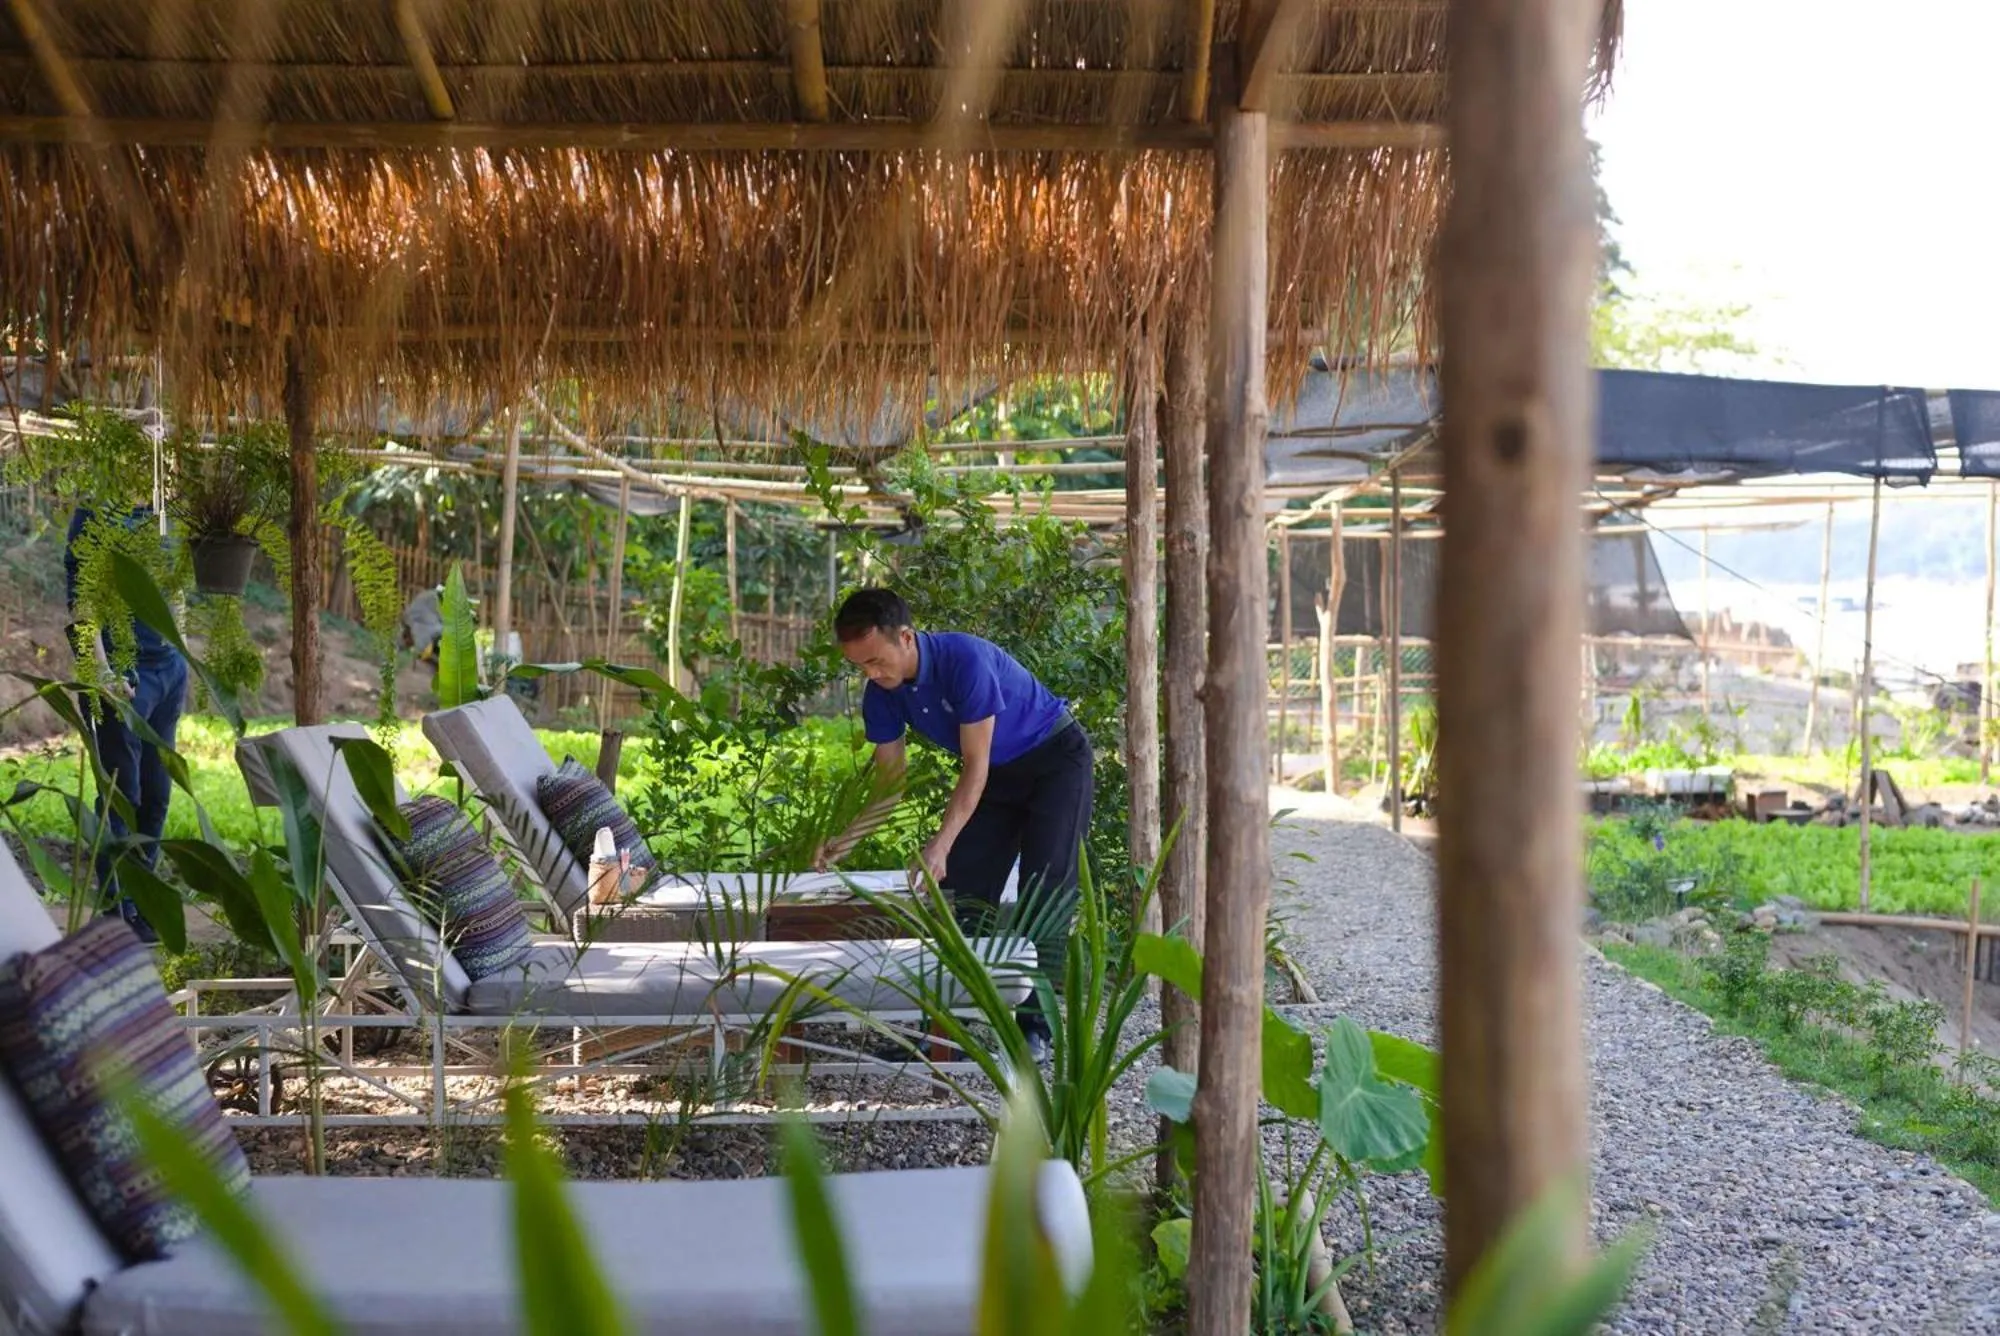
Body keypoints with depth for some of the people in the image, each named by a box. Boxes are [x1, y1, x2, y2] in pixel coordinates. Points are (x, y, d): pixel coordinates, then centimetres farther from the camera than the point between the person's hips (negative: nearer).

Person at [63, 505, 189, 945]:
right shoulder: (95, 514, -11)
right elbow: (80, 604, -15)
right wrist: (104, 676, -21)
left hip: (169, 666, 7)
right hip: (124, 675, -7)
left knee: (156, 794, 13)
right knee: (121, 796, 0)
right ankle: (116, 910, 10)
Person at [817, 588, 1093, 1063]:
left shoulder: (966, 659, -33)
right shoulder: (882, 694, -12)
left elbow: (975, 766, -30)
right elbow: (891, 780, -3)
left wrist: (942, 842, -37)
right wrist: (847, 839, -16)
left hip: (1056, 757, -7)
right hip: (997, 773, 7)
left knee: (1045, 890, -13)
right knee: (959, 891, 0)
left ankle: (1034, 1027, -10)